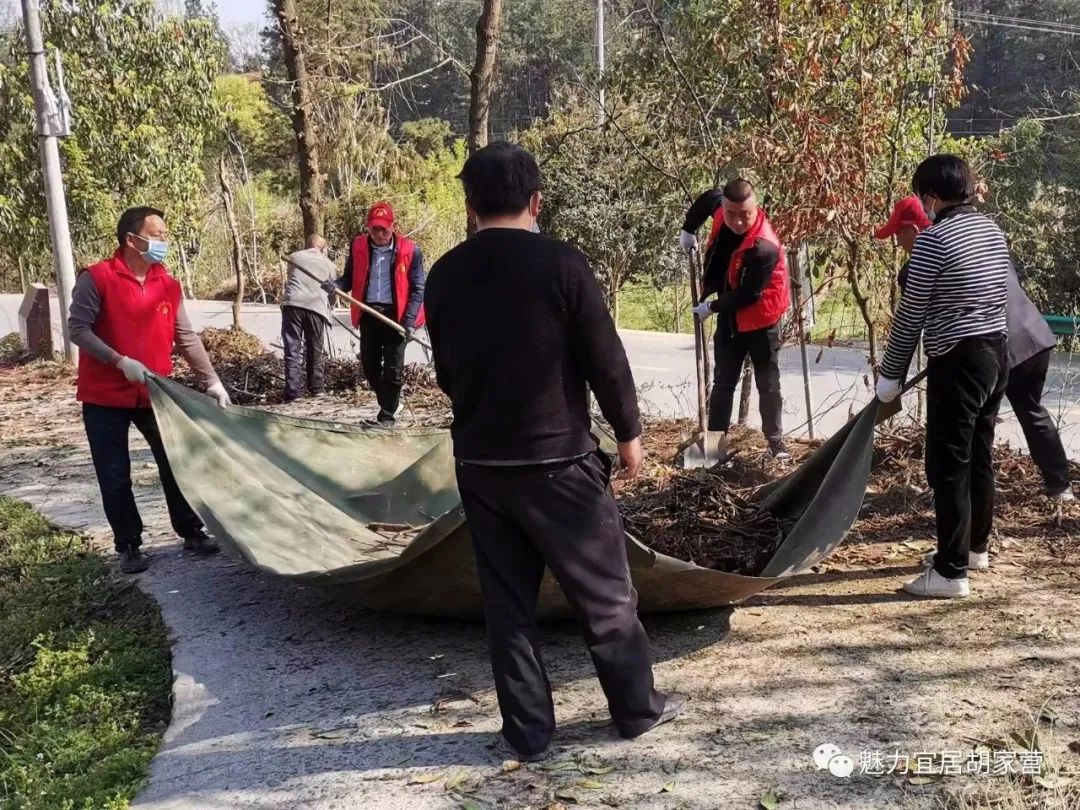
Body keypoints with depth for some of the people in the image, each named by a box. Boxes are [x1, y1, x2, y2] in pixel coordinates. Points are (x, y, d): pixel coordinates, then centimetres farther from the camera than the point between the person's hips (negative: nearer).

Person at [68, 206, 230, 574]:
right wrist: (121, 361, -23)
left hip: (155, 393, 4)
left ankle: (192, 532, 20)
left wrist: (212, 381, 0)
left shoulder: (168, 284, 3)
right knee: (115, 477, 4)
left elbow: (186, 337, 5)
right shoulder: (97, 278, -11)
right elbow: (78, 329, -14)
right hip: (105, 396, -4)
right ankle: (128, 546, 17)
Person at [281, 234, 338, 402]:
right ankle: (315, 388, 25)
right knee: (315, 350, 15)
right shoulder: (329, 264, 19)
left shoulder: (294, 257, 20)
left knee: (292, 350, -1)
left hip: (292, 304, 0)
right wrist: (327, 305, 39)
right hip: (316, 306, 0)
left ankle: (292, 391, -9)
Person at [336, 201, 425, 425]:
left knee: (393, 369, 0)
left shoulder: (409, 250, -5)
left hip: (396, 316, -4)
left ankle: (387, 415, 14)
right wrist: (338, 286, -12)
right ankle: (391, 404, 32)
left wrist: (409, 321, -12)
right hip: (368, 314, 4)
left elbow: (417, 289, -3)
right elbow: (349, 277, 13)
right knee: (369, 366, 11)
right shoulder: (358, 246, 5)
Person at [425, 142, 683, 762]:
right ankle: (638, 708, 27)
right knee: (604, 590, 12)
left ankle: (528, 730, 21)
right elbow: (605, 359, -9)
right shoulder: (561, 264, -13)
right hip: (558, 459, -4)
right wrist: (629, 432, 5)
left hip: (479, 463, 4)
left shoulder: (444, 276, 1)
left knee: (507, 601, 13)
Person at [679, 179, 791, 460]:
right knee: (723, 382, 9)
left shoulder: (765, 247, -32)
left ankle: (776, 442, 17)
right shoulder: (722, 211, -12)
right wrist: (688, 230, 11)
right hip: (728, 317, 6)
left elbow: (748, 296, -27)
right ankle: (716, 440, 15)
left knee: (768, 383, 6)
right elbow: (708, 197, 13)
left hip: (760, 320, -6)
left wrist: (711, 307, -17)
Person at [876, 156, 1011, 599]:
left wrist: (891, 374, -2)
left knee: (949, 466, -3)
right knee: (979, 455, 20)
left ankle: (951, 571, 0)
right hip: (997, 352, 9)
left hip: (959, 361, -9)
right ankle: (976, 546, 34)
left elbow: (911, 314, -11)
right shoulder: (994, 231, 10)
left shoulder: (933, 240, -15)